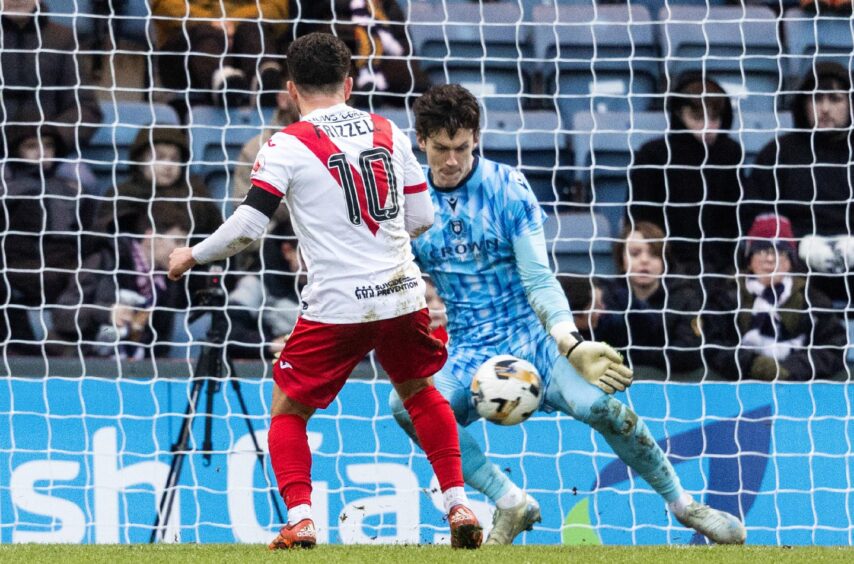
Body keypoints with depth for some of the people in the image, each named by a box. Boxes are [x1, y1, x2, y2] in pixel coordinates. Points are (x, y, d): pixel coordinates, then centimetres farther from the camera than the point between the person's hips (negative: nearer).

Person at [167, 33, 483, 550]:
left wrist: (192, 256, 7)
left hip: (337, 307, -4)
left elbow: (248, 225, -8)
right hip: (402, 295, 4)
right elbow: (422, 217, 12)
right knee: (420, 393, 28)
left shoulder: (288, 146, -4)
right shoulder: (390, 133, 8)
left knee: (288, 410, 11)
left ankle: (300, 517, -6)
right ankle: (458, 504, 19)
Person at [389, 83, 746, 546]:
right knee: (406, 404, -29)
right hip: (467, 352, 2)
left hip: (532, 337, -2)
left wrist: (571, 345, -23)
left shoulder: (508, 188, -6)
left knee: (599, 405, -29)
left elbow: (539, 280, -8)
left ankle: (682, 502, -5)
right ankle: (511, 504, -13)